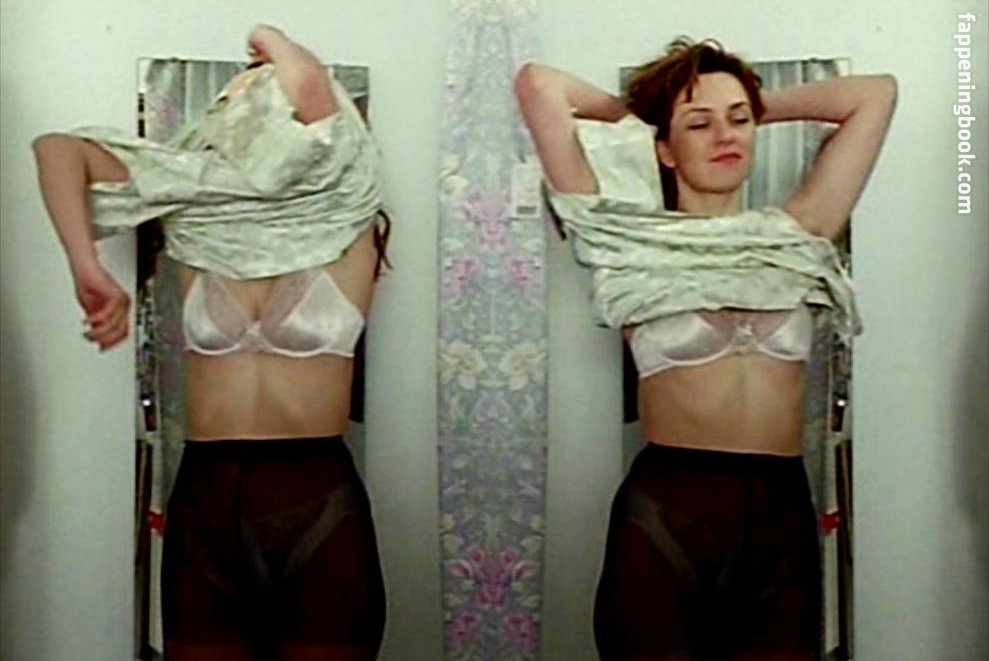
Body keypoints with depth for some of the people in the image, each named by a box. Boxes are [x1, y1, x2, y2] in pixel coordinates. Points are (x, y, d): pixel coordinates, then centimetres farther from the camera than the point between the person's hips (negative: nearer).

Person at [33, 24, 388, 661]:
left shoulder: (347, 236, -3)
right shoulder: (201, 225, 6)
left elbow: (311, 88, -17)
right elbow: (60, 148, 7)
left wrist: (272, 43, 4)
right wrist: (88, 268, -4)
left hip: (318, 498, -2)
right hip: (205, 497, 3)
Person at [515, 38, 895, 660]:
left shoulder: (794, 236, 11)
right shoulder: (638, 246, 1)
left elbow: (876, 93, 17)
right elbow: (539, 85, -2)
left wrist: (761, 105, 20)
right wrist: (630, 116, 14)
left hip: (783, 517, 4)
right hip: (662, 518, -3)